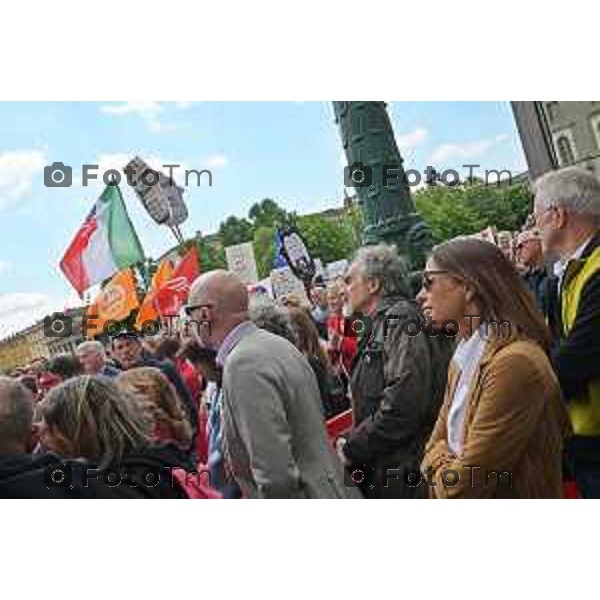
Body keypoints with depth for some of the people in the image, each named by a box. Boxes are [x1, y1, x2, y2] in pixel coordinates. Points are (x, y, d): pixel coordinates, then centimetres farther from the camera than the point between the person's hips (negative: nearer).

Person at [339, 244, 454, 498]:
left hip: (402, 475, -9)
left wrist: (351, 450, -15)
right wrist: (351, 441, 5)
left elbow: (402, 406, -25)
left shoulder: (401, 319, -15)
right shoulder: (380, 324, 14)